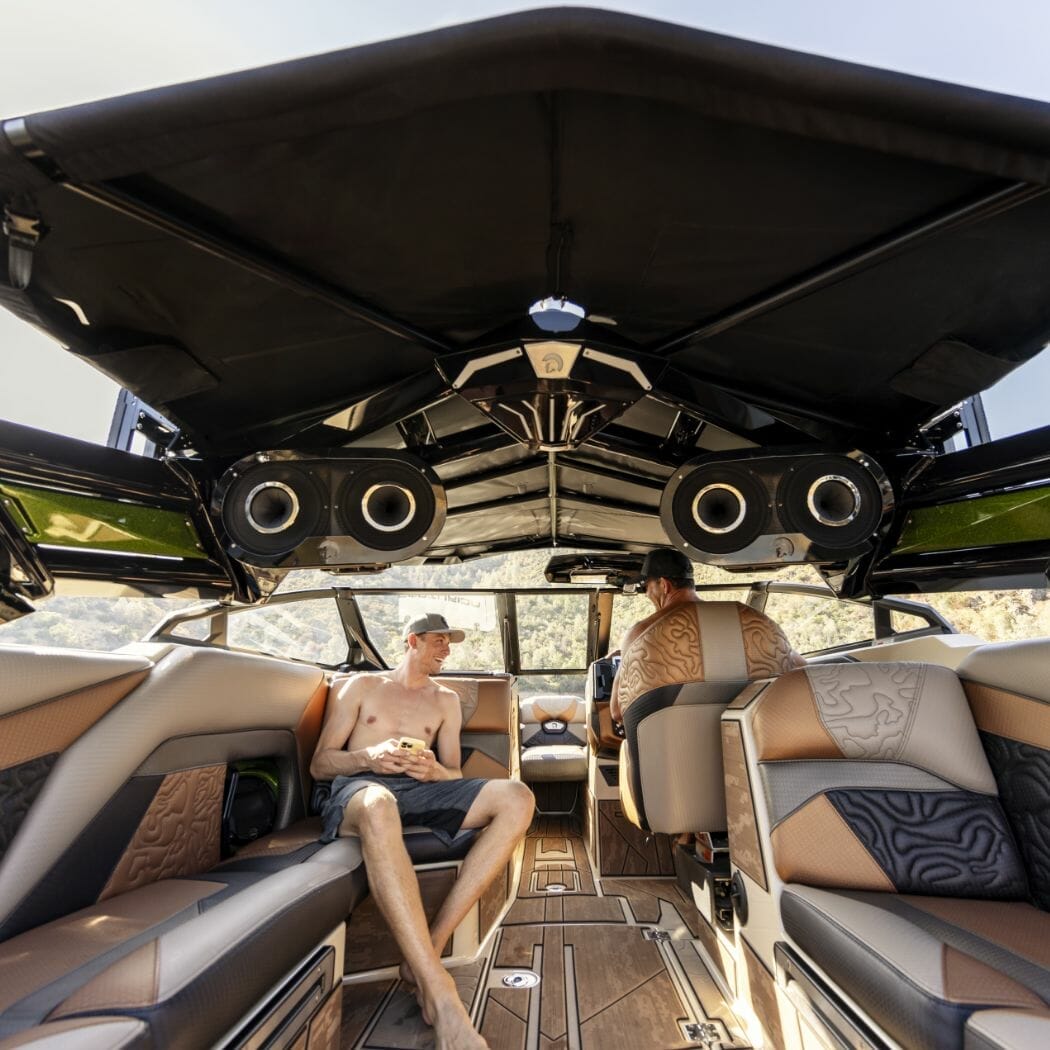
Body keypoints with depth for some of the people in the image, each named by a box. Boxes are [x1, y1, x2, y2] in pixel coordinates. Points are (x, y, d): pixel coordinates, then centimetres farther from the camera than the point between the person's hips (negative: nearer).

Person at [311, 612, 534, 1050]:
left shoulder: (446, 700, 22)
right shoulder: (361, 685, 15)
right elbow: (319, 764, 9)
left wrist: (435, 771, -7)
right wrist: (368, 757, -12)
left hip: (423, 789, 4)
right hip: (361, 788, -3)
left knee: (517, 798, -22)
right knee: (379, 806, -43)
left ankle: (430, 948, -26)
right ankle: (439, 992, -41)